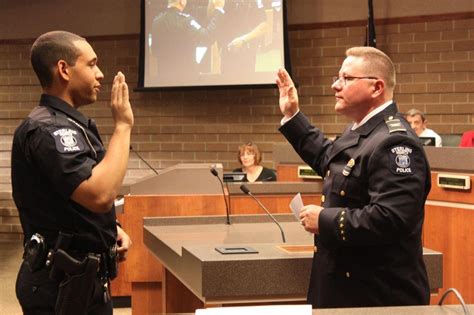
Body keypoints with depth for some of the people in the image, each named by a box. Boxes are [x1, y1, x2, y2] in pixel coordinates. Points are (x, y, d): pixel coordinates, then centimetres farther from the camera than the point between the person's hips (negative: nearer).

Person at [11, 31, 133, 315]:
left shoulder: (67, 124, 13)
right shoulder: (46, 130, -20)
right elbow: (100, 195, -32)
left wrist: (111, 229, 6)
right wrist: (123, 126, -22)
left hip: (82, 276, 10)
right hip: (62, 284, -10)